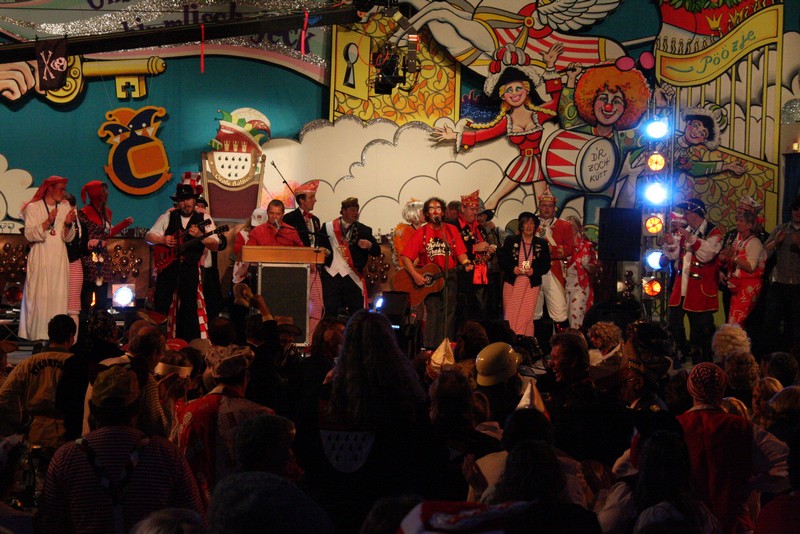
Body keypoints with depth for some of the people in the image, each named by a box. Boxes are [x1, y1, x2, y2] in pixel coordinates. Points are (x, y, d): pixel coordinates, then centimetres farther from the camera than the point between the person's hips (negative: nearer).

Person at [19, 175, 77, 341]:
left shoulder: (65, 207, 13)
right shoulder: (33, 207, 1)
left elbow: (68, 238, 10)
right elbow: (29, 235, -9)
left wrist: (68, 224, -10)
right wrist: (48, 222, -20)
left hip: (59, 259, 4)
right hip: (40, 258, -3)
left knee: (59, 296, -2)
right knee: (39, 297, -7)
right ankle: (37, 336, -4)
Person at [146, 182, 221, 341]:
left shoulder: (204, 219, 3)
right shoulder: (167, 217, 8)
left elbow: (215, 245, -5)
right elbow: (149, 237, 10)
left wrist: (200, 236, -22)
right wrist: (163, 240, -10)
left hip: (190, 268, -1)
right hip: (167, 265, 2)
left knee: (189, 307, -1)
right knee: (161, 305, 3)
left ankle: (189, 342, 8)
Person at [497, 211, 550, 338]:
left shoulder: (542, 244, 8)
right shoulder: (510, 241, 6)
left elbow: (546, 265, 6)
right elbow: (502, 259, 3)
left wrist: (534, 271, -12)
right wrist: (512, 269, -14)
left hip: (532, 284, 1)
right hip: (512, 282, 0)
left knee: (526, 316, -3)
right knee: (511, 314, -2)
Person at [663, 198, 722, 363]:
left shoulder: (713, 232, -7)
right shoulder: (685, 231, 12)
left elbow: (707, 254, -21)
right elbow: (674, 255, 11)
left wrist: (691, 238, -26)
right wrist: (671, 244, -9)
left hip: (700, 287, -7)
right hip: (682, 284, 7)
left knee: (700, 325, -1)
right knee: (674, 318, 7)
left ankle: (703, 359, 11)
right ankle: (683, 353, 24)